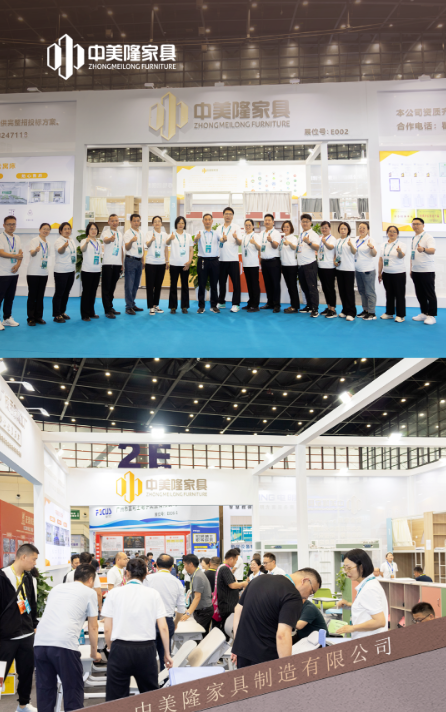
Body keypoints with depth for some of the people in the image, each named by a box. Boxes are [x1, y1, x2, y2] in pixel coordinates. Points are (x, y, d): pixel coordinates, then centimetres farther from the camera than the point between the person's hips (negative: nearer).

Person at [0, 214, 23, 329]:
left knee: (10, 297, 11)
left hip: (14, 272, 6)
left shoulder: (17, 238, 12)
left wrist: (18, 264, -10)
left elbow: (20, 253, 9)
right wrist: (14, 256, -35)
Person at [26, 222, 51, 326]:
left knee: (40, 296, 9)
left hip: (44, 273, 6)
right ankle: (31, 318, 0)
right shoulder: (34, 240, -8)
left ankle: (39, 317, 15)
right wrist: (36, 250, -47)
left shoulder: (47, 244, 13)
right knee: (32, 296, -3)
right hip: (33, 273, -6)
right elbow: (32, 253, -26)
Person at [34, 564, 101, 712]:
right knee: (73, 693, 6)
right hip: (65, 644, -5)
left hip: (40, 643, 5)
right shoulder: (89, 593, 12)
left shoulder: (56, 589, 27)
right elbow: (93, 627, 18)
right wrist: (94, 652, 34)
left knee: (45, 692, 13)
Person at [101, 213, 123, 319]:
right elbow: (105, 240, -28)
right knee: (106, 287, -4)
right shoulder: (106, 232, -5)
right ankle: (108, 310, -5)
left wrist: (122, 263, 14)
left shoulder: (120, 234, 14)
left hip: (117, 264, 6)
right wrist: (110, 239, -52)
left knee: (112, 287, 12)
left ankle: (110, 307, 20)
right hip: (107, 263, -6)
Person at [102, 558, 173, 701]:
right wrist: (167, 654, 10)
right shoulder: (153, 594, 4)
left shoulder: (114, 593, 2)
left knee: (115, 699, 3)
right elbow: (163, 628, 2)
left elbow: (107, 629, 0)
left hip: (120, 648, -1)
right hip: (146, 649, 1)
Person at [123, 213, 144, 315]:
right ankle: (129, 307, -5)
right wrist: (131, 241, -37)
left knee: (136, 285, 11)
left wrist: (142, 260, 15)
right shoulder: (128, 233, -7)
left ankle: (133, 304, 20)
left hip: (139, 260, 7)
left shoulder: (141, 233, 14)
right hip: (130, 260, -7)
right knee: (129, 285, -6)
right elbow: (127, 247, -17)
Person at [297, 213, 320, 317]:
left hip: (310, 264, -8)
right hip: (300, 265, 8)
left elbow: (317, 248, -19)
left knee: (312, 287, -9)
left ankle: (315, 309, -9)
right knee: (304, 287, 12)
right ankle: (309, 306, 22)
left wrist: (309, 242, -35)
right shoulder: (300, 235, 16)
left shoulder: (313, 234, -6)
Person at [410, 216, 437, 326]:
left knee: (430, 294, -3)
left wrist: (423, 249, -48)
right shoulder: (414, 238, 14)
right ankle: (424, 313, 19)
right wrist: (411, 269, 17)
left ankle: (431, 316, 1)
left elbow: (432, 250, -26)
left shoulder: (428, 237, -10)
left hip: (427, 271, -7)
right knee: (420, 294, 10)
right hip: (416, 271, 7)